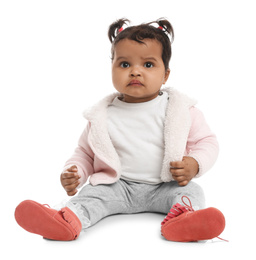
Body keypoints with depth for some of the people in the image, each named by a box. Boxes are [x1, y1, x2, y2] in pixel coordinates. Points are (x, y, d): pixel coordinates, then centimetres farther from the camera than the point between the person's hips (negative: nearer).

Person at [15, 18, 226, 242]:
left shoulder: (180, 109, -2)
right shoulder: (103, 115, 2)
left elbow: (206, 141, 3)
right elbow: (85, 152, 12)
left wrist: (195, 164, -17)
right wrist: (73, 174, -8)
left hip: (164, 186, 0)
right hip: (119, 186, 1)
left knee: (191, 192, -25)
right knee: (92, 194, -22)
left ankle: (181, 217, -51)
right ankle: (68, 220, -46)